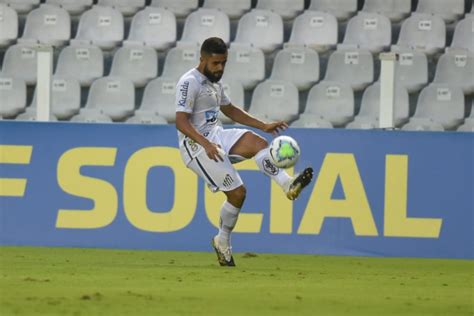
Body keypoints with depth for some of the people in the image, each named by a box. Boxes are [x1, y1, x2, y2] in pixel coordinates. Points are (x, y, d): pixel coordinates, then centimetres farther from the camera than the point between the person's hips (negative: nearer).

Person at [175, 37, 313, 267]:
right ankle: (222, 242, 7)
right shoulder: (190, 82, -13)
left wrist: (263, 126, 23)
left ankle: (288, 185, -33)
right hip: (196, 145, -8)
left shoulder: (214, 82, 17)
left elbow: (230, 110, 31)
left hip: (216, 137, 8)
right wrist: (206, 144, -32)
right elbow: (181, 122, -20)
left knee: (256, 142, -21)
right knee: (237, 192, -13)